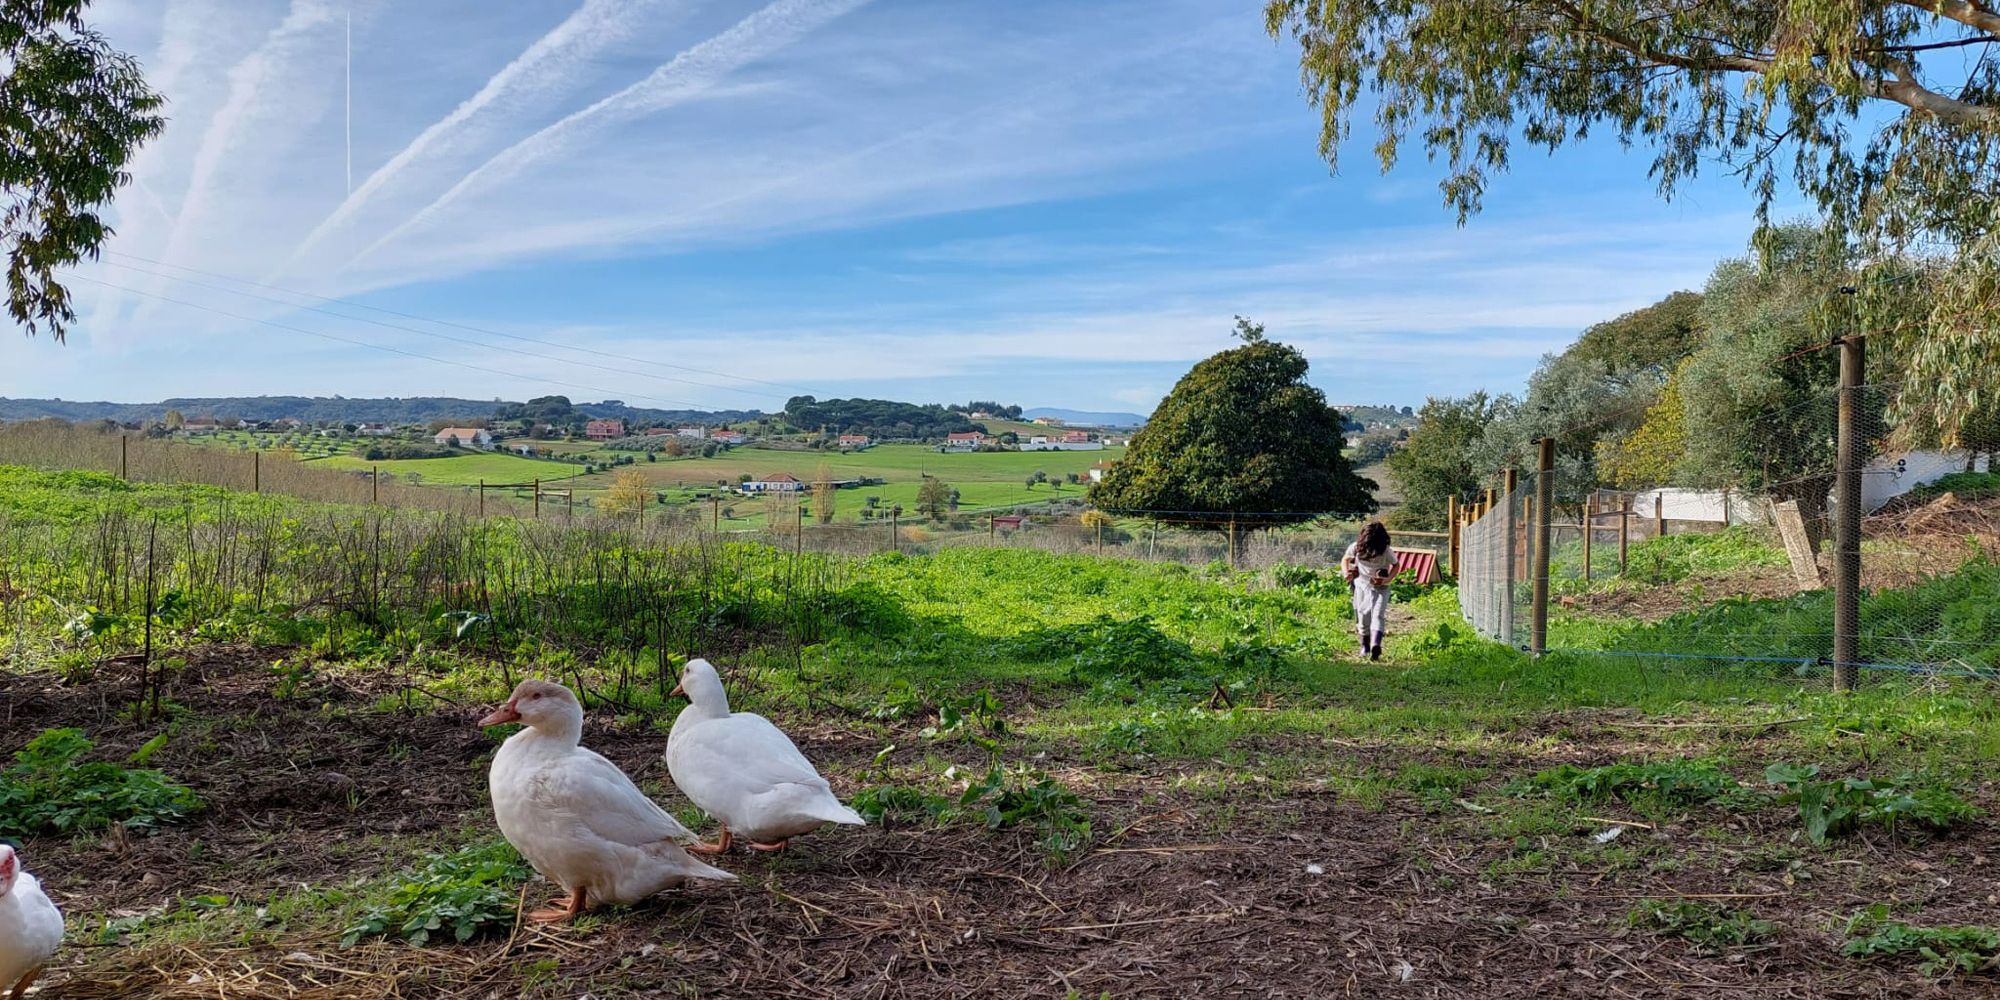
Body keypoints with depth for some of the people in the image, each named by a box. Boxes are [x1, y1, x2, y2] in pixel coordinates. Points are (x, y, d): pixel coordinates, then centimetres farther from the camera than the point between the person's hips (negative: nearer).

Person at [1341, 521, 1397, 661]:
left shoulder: (1386, 551, -17)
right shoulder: (1356, 548, -11)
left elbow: (1395, 565, 0)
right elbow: (1345, 559, 7)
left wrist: (1387, 579, -16)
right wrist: (1346, 573, -12)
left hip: (1380, 588, -3)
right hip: (1362, 585, 3)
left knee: (1378, 614, -21)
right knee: (1362, 617, 8)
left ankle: (1376, 645, -38)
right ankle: (1365, 646, 28)